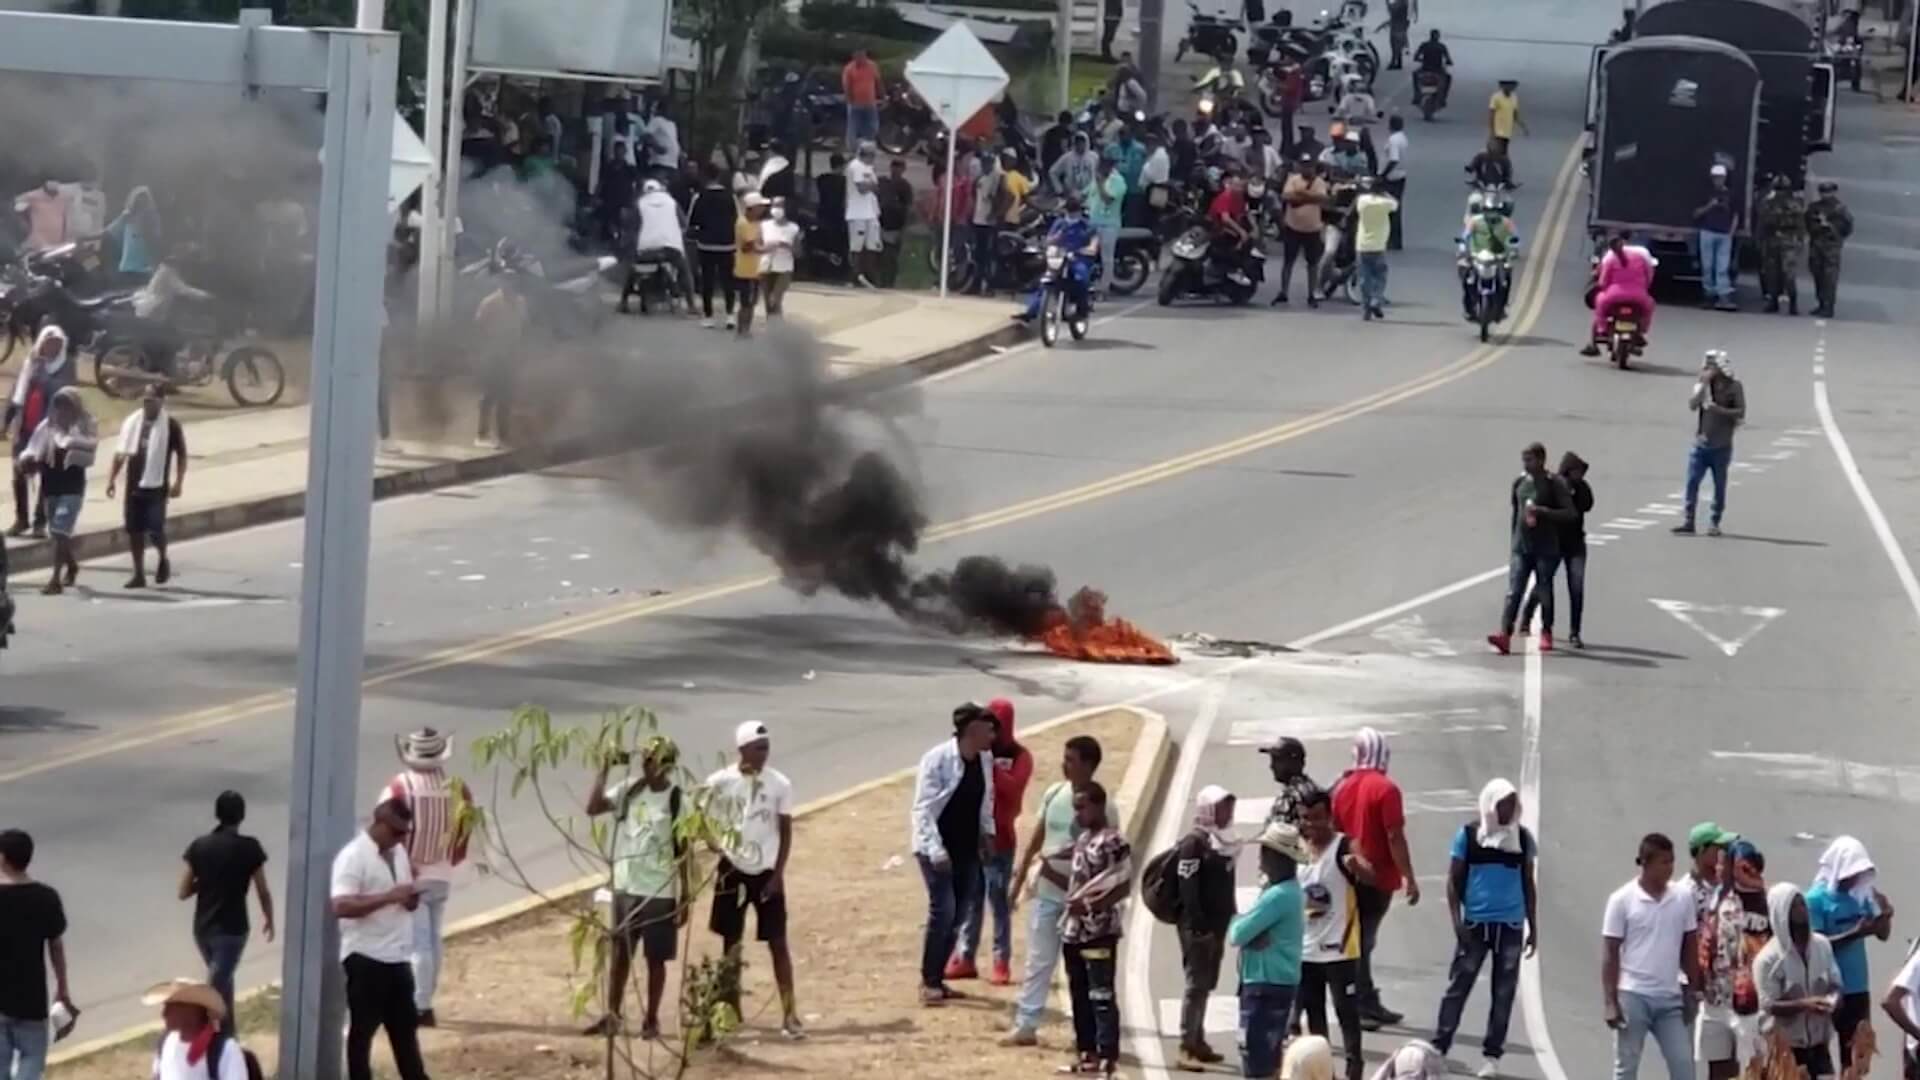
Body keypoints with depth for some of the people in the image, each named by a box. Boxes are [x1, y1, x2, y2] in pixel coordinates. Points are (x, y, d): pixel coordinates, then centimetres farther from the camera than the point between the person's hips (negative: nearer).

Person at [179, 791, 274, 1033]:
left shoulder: (199, 846, -3)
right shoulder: (249, 848, -11)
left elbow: (184, 891, -3)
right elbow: (263, 891, -4)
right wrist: (269, 919, 14)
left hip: (202, 927, 4)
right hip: (232, 929, -4)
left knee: (222, 980, 23)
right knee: (216, 989, -2)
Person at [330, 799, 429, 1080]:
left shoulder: (397, 852, 11)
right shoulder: (353, 856, -15)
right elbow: (341, 906, -26)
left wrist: (410, 897, -2)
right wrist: (389, 896, -29)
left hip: (397, 957, 8)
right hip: (366, 958, -8)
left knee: (406, 1026, 15)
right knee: (362, 1029, 2)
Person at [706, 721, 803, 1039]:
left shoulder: (780, 784, -5)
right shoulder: (720, 782, -7)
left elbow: (785, 831, 0)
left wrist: (778, 873, -7)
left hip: (767, 871, 0)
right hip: (733, 869, 0)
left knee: (778, 942, -2)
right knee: (731, 941, 8)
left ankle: (789, 1014, -2)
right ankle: (732, 1010, 18)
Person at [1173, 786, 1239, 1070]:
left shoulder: (1223, 842, 15)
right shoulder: (1194, 843, -12)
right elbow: (1188, 889, -18)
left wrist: (1229, 921, 17)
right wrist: (1198, 926, -23)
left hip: (1216, 926, 9)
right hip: (1197, 926, -9)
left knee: (1206, 985, 14)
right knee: (1196, 984, -11)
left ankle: (1197, 1041, 22)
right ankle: (1186, 1049, -13)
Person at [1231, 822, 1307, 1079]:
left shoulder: (1278, 896, -21)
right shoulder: (1288, 890, 12)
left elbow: (1237, 934, -19)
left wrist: (1238, 922, 2)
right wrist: (1251, 936, -11)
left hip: (1266, 984, -10)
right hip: (1279, 982, 10)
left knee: (1256, 1059, -8)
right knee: (1269, 1055, 17)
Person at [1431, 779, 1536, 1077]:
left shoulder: (1523, 837, 3)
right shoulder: (1469, 835, -3)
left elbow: (1528, 884, 12)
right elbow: (1454, 880, 0)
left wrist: (1533, 927, 11)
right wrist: (1457, 922, -9)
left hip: (1511, 926, 2)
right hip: (1475, 923, -2)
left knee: (1504, 992, 4)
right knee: (1459, 985, 0)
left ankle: (1492, 1055, 11)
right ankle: (1438, 1047, 6)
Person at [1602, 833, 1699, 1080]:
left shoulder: (1682, 900, 4)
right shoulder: (1622, 900, -6)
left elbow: (1688, 949, 12)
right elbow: (1611, 954, -5)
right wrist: (1610, 1002, -9)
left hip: (1669, 998, 4)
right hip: (1633, 996, -3)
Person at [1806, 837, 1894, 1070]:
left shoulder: (1860, 896, 5)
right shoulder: (1816, 899, -12)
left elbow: (1883, 934, 7)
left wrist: (1885, 914, -14)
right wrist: (1855, 933, -25)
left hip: (1858, 988, 6)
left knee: (1855, 1057, 12)